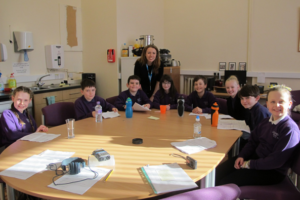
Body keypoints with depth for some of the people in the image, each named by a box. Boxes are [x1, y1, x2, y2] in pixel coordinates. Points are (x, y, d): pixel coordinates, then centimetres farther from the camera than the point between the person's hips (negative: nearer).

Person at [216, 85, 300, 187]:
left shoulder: (290, 129, -19)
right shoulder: (265, 122, 6)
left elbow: (277, 160, -23)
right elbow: (253, 141, 14)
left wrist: (250, 164, -19)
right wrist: (242, 156, -3)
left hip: (272, 172, -7)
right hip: (255, 157, 8)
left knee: (226, 182, -17)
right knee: (218, 172, -3)